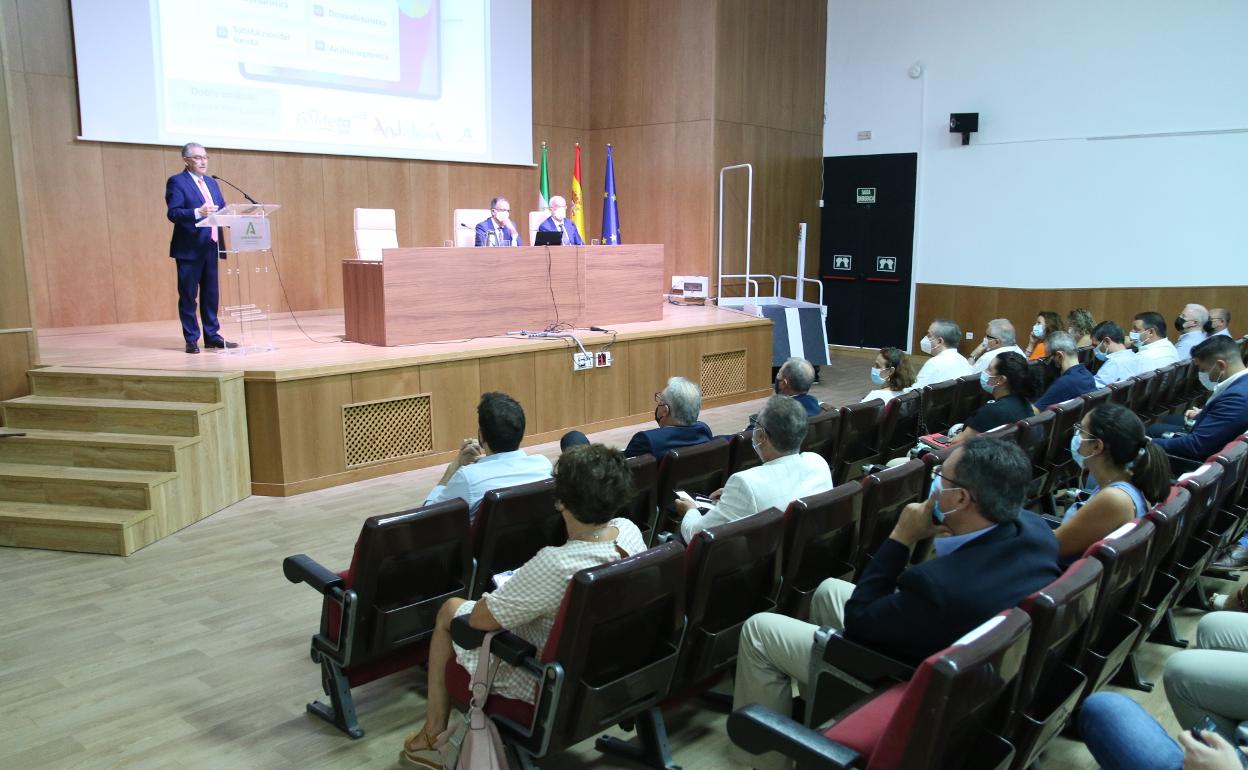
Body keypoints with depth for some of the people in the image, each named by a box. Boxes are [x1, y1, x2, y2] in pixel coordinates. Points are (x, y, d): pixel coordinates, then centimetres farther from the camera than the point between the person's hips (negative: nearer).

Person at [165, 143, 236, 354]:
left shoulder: (212, 182, 17)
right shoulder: (177, 181, -5)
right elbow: (173, 213, -16)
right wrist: (198, 212, -31)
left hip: (211, 246, 7)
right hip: (189, 248, -7)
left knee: (211, 294, 10)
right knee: (188, 295, 0)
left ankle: (212, 336, 17)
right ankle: (191, 339, 5)